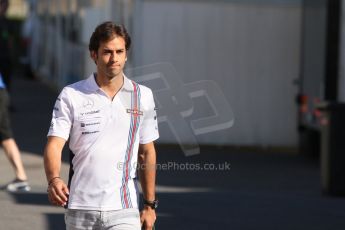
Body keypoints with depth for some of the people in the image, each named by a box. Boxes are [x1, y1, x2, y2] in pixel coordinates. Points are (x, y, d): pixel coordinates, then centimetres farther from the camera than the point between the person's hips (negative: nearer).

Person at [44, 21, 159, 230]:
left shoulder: (143, 96, 4)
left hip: (123, 211, 0)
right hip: (79, 210, 0)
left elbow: (147, 153, 10)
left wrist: (150, 204, 9)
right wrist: (54, 180, -28)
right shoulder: (71, 95, -1)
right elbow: (54, 145, -8)